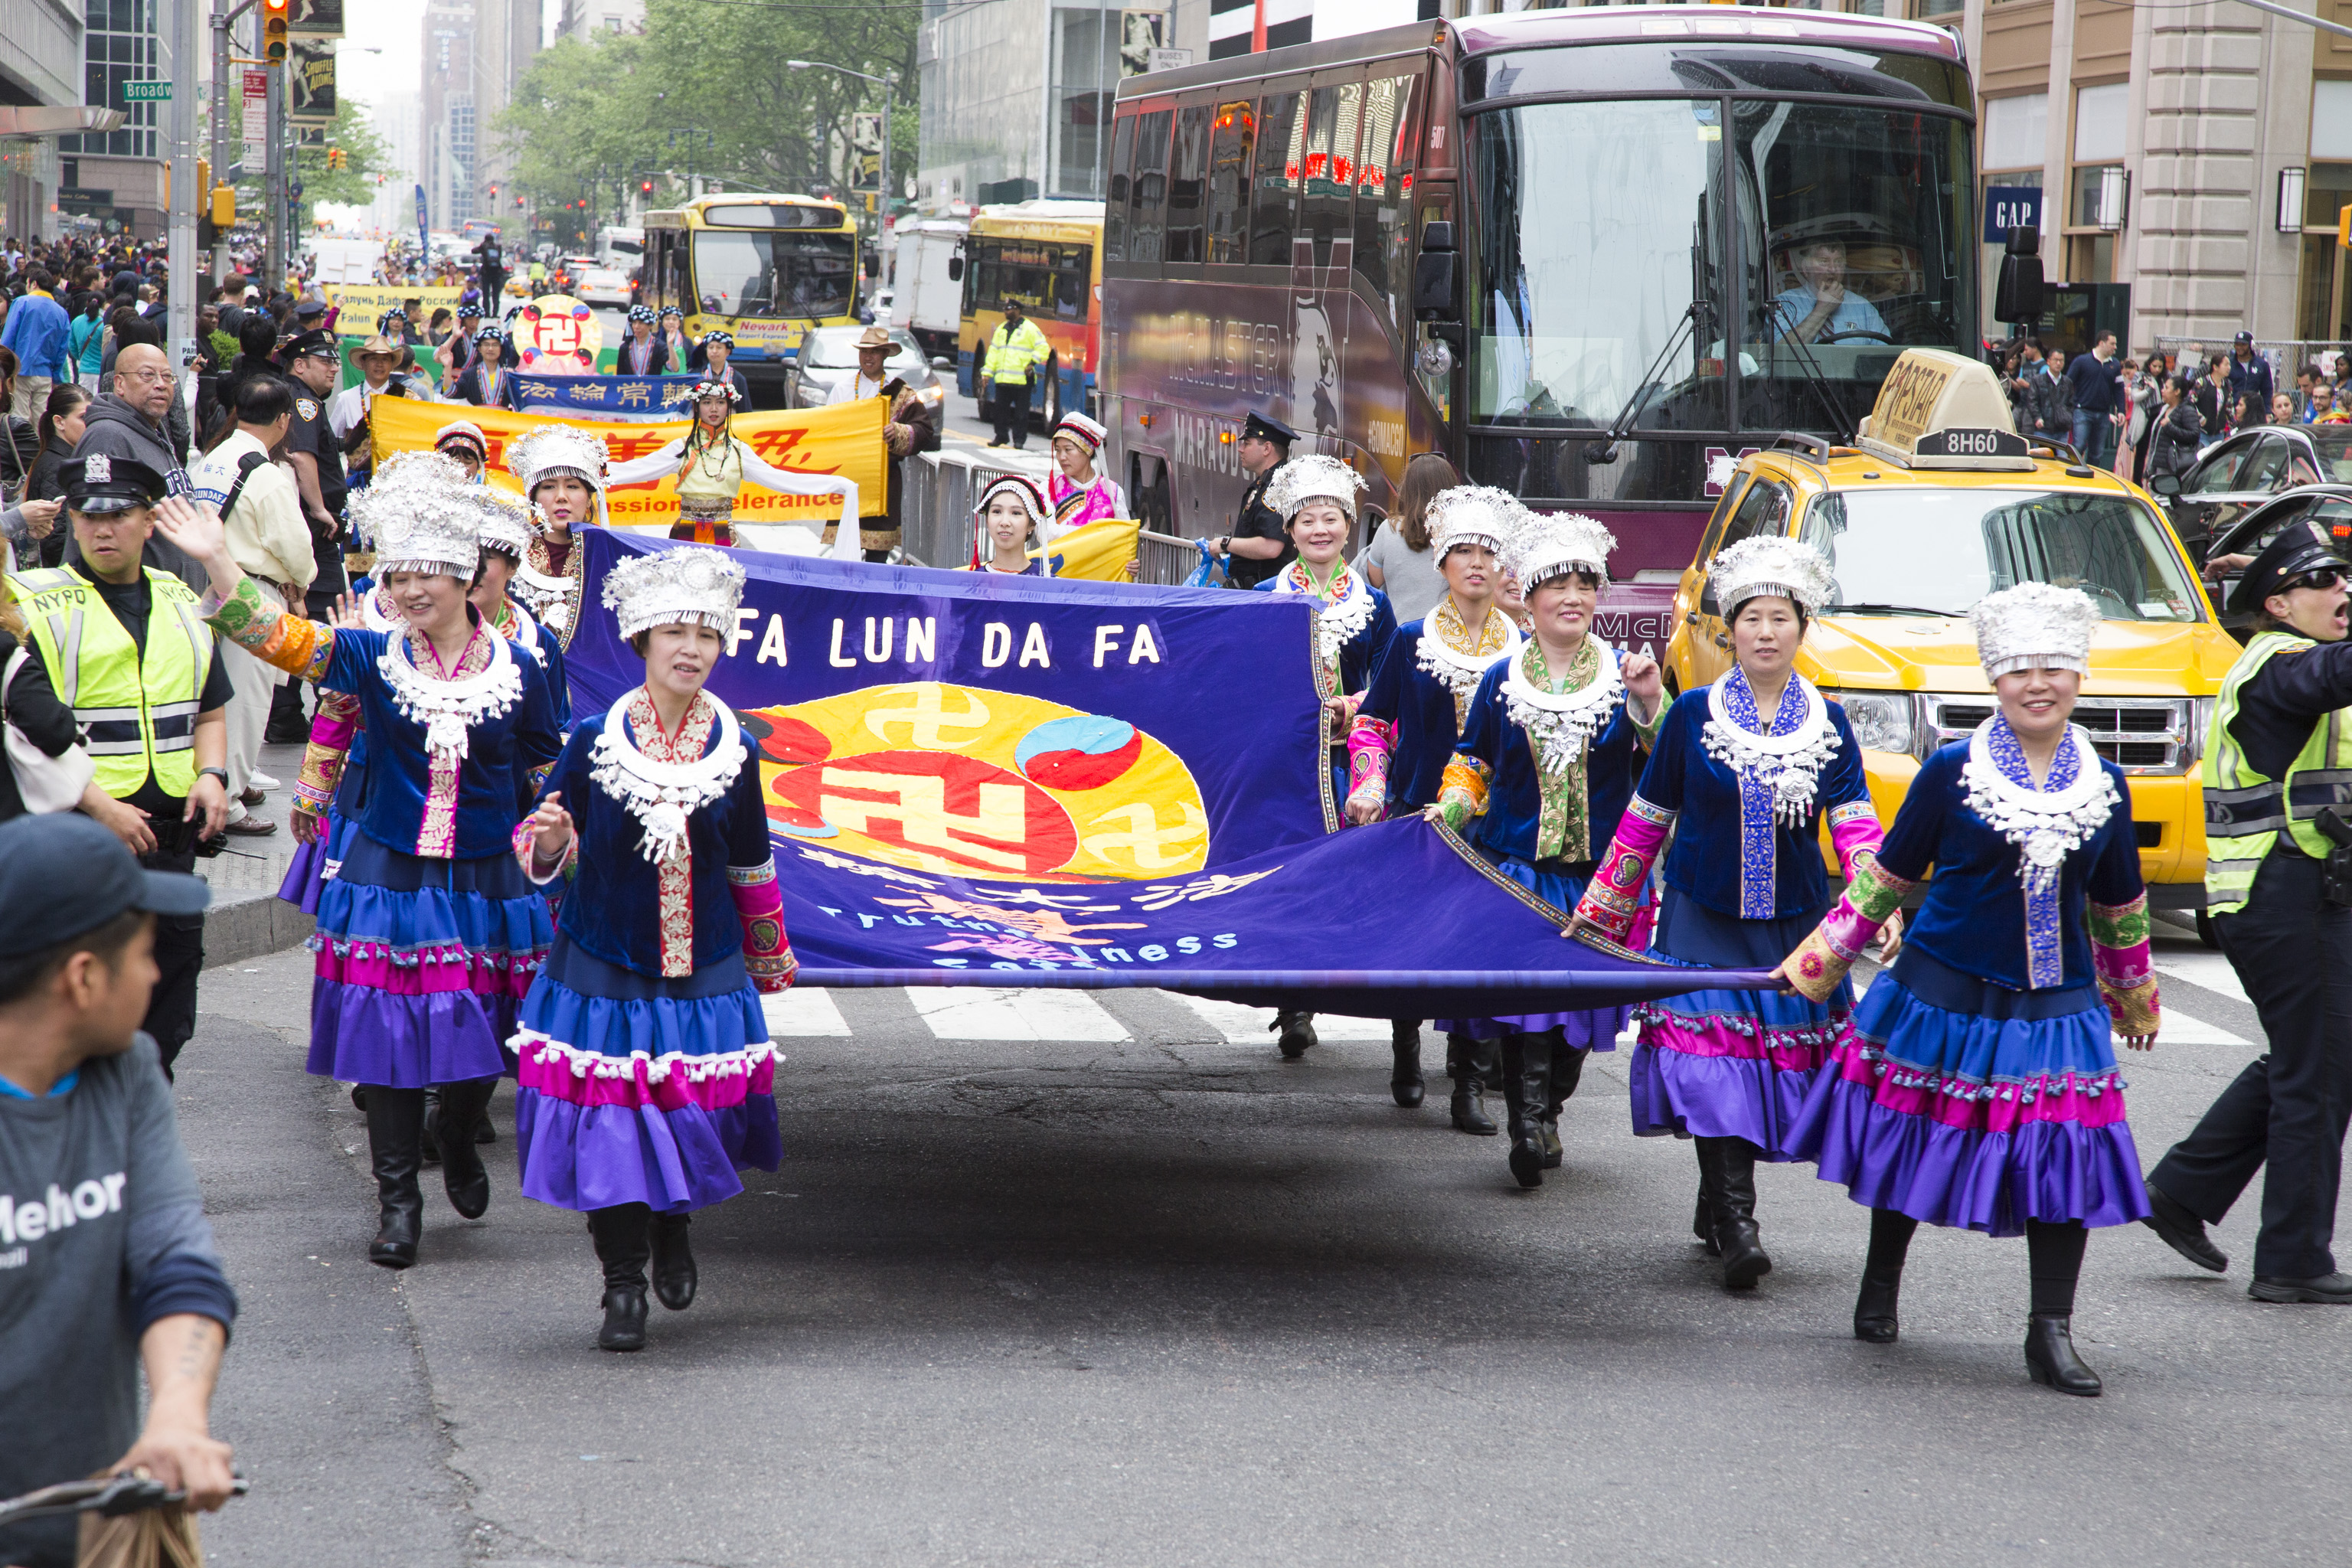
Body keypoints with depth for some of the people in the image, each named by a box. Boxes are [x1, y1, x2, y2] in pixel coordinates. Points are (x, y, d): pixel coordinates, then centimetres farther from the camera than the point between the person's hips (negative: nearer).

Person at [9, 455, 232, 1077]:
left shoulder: (181, 603, 13)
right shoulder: (37, 604, -4)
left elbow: (210, 710, 22)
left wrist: (210, 775, 1)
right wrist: (99, 806, -19)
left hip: (170, 834, 5)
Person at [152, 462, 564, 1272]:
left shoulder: (517, 672, 0)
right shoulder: (373, 658, -2)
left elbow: (550, 779, 10)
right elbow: (277, 634, -12)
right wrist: (219, 561, -23)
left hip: (484, 885, 0)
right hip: (388, 878, 0)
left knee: (479, 1036, 5)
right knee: (387, 1033, 0)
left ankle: (457, 1138, 37)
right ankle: (398, 1198, 12)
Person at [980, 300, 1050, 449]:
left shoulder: (1029, 328, -2)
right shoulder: (1001, 329, 17)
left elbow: (1043, 348, -4)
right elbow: (993, 352, 18)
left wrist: (1033, 362, -16)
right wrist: (987, 372, 12)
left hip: (1021, 380, -6)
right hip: (1002, 380, 6)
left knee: (1021, 412, -1)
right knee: (999, 409, 7)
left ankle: (1019, 439, 6)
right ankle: (1001, 436, 19)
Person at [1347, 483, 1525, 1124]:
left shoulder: (1521, 650, 5)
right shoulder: (1412, 640, 2)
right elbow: (1372, 720, 7)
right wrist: (1370, 785, -7)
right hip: (1417, 812, 0)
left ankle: (1470, 1080, 1)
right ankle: (1405, 1045, 29)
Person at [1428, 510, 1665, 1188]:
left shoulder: (1624, 675, 4)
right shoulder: (1502, 680, 6)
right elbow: (1472, 764, 15)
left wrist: (1649, 703, -19)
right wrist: (1451, 808, -4)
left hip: (1599, 871, 1)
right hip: (1515, 864, -1)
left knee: (1581, 993, 7)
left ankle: (1546, 1111, 26)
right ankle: (1529, 1124, -16)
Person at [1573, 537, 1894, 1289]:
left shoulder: (1829, 725, 5)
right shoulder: (1693, 714, 1)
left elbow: (1855, 825, -3)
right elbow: (1646, 821, 9)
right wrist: (1599, 907, 11)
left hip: (1794, 922, 2)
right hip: (1703, 916, -2)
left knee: (1781, 1059, 3)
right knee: (1709, 1057, -15)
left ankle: (1715, 1206, 21)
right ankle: (1735, 1223, -17)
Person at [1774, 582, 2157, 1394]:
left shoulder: (2105, 784, 4)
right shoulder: (1951, 771, -4)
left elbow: (2119, 909, 17)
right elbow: (1886, 876, 4)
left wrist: (2136, 1001, 26)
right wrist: (1815, 962, 4)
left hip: (2058, 1006, 2)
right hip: (1943, 993, -2)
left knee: (2066, 1162, -7)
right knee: (1908, 1146, 8)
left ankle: (2052, 1334, -1)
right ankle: (1879, 1291, 31)